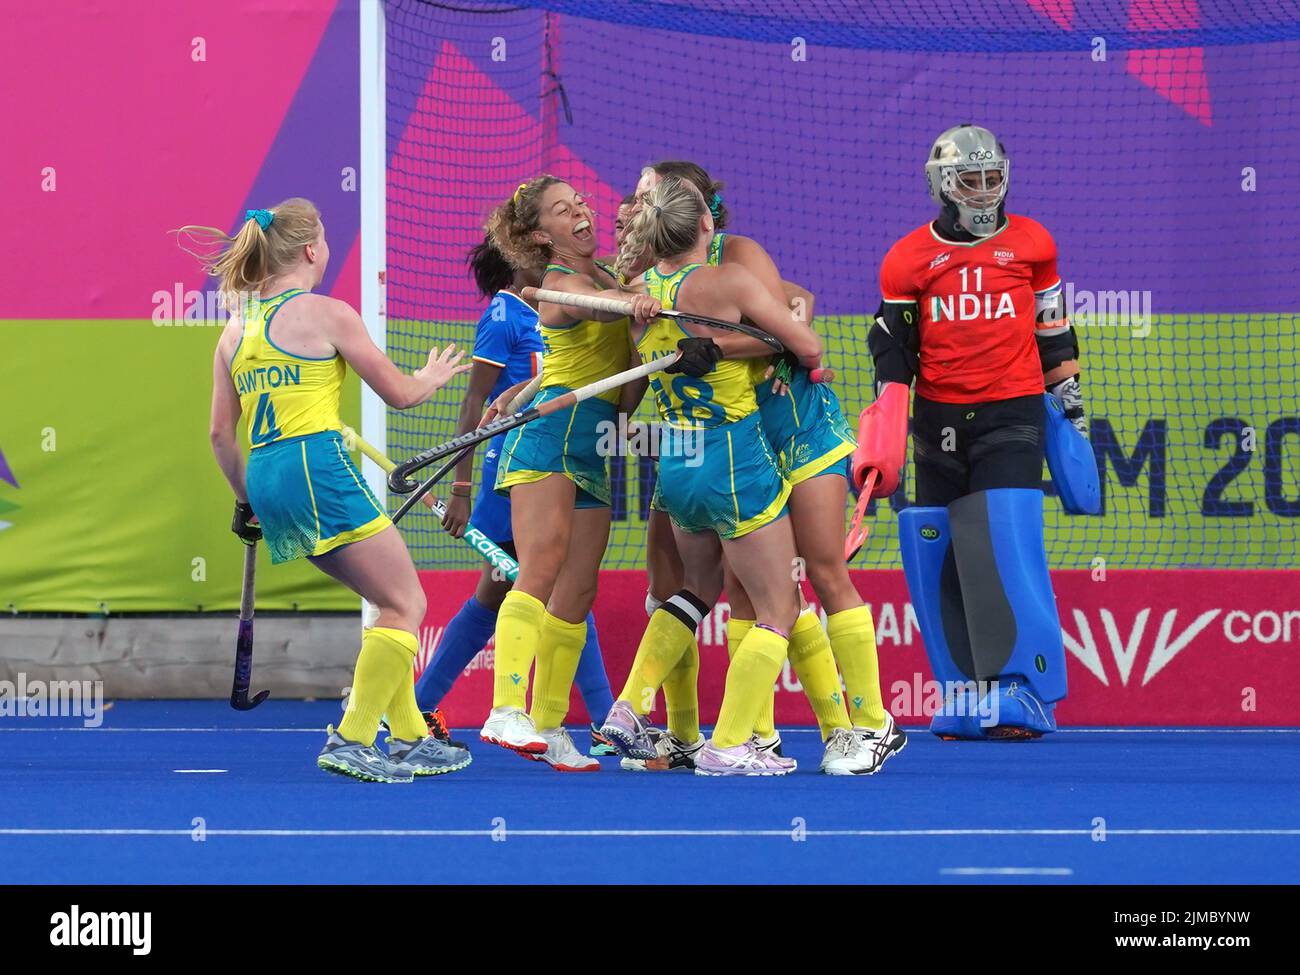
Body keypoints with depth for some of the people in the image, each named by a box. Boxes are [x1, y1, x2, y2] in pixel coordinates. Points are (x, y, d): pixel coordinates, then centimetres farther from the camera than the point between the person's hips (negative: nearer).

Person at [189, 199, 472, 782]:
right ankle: (352, 742, -10)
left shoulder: (236, 328, 15)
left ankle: (410, 739, 17)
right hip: (319, 467, -8)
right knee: (406, 606, -2)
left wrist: (246, 500, 27)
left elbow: (220, 432, 16)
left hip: (265, 477, 8)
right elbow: (399, 394, 2)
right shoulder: (327, 315, -4)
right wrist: (432, 377, 23)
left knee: (392, 602, 17)